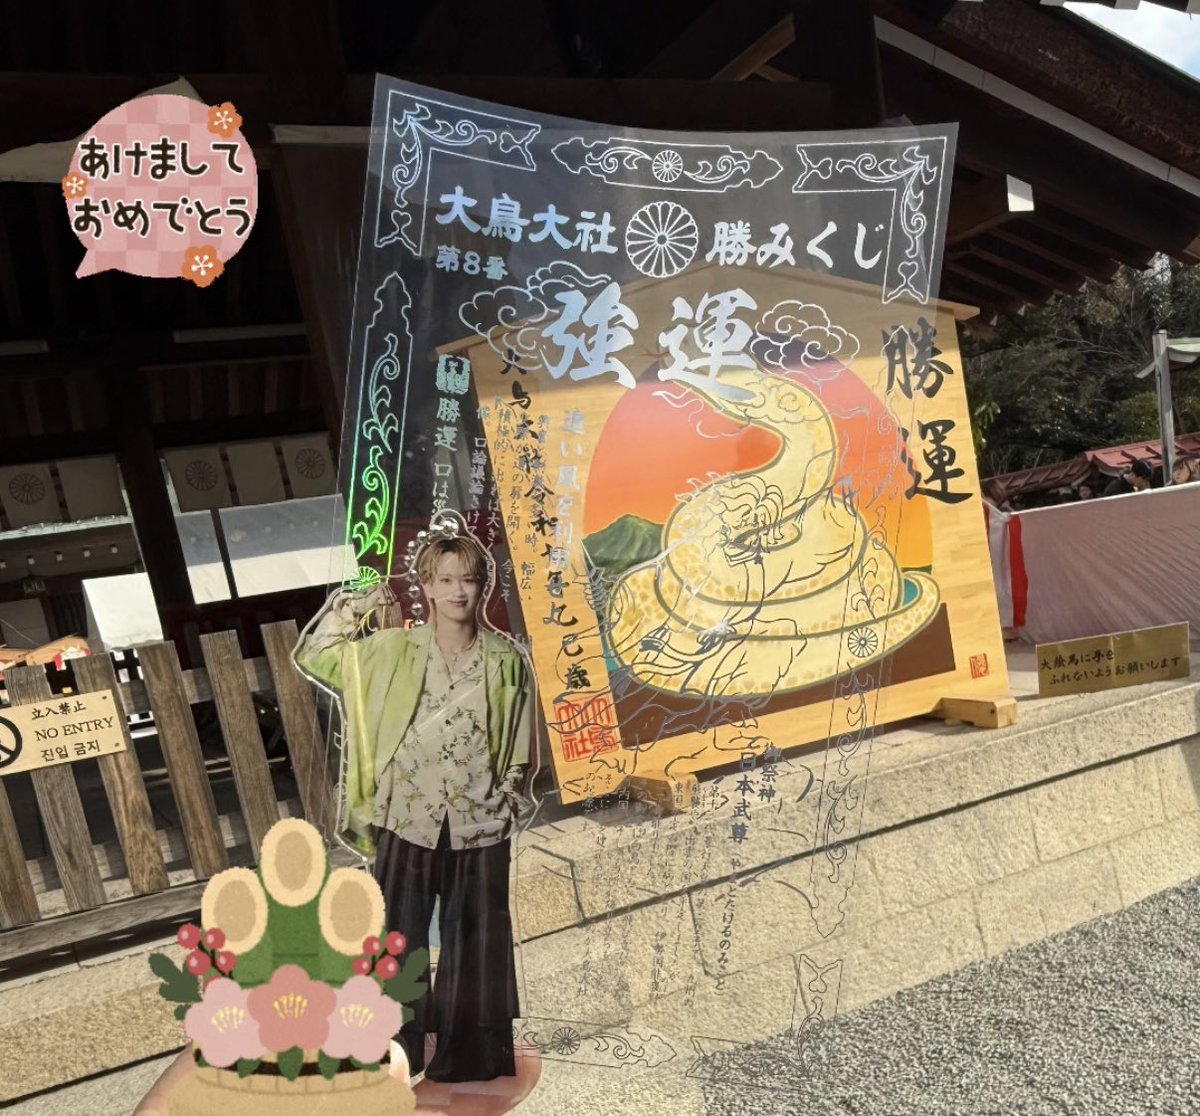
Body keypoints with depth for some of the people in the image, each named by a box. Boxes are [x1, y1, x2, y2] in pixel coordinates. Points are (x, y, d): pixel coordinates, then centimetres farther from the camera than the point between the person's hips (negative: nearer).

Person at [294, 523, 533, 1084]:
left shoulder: (505, 660, -1)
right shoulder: (393, 648, -1)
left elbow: (519, 746, 4)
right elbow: (314, 656, 2)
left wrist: (506, 801, -4)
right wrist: (352, 608, -7)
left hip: (478, 825, 0)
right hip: (407, 819, 0)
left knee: (474, 939, 12)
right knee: (398, 936, 10)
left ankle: (468, 1052, 30)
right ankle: (395, 1050, 28)